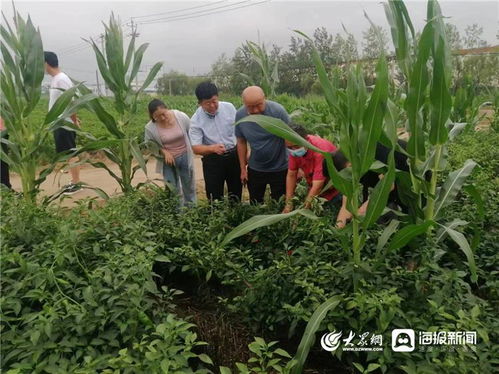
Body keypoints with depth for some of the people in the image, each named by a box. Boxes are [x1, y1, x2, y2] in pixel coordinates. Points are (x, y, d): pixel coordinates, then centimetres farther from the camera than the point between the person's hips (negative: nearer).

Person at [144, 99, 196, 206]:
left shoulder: (181, 116, -17)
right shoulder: (150, 128, -17)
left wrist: (190, 149, 0)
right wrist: (163, 151, -18)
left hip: (185, 157, 1)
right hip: (167, 161, -1)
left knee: (189, 185, 18)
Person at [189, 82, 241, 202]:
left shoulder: (229, 107, -8)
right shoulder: (196, 120, -15)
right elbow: (196, 148, -18)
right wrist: (213, 148, -37)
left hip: (234, 155, 3)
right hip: (213, 160, -2)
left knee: (236, 192, 17)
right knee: (215, 197, 4)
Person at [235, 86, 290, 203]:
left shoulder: (278, 111, -22)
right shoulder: (240, 115, -11)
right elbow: (241, 142, 1)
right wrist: (243, 169, 6)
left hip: (280, 169, -3)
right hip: (255, 169, 3)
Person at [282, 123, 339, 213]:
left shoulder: (321, 149, -35)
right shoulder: (294, 149, -16)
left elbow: (317, 186, -35)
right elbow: (291, 175, -7)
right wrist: (288, 204, -11)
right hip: (313, 191, 5)